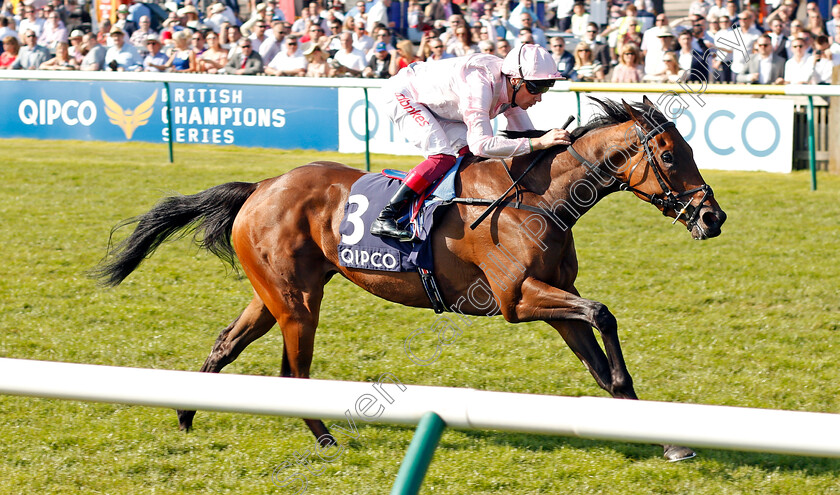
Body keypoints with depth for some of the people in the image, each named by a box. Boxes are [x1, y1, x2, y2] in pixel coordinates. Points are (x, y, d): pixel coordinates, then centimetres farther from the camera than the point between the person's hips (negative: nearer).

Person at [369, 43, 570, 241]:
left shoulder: (514, 90, -13)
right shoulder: (479, 85, -39)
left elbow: (526, 135, -1)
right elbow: (480, 144, -47)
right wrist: (538, 143, -51)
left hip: (434, 106, 9)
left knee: (468, 153, -7)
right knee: (443, 156, -23)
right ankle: (383, 219, -23)